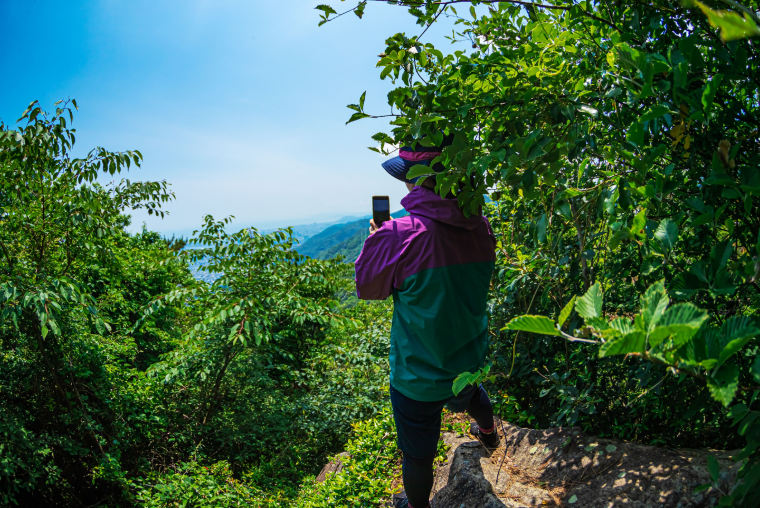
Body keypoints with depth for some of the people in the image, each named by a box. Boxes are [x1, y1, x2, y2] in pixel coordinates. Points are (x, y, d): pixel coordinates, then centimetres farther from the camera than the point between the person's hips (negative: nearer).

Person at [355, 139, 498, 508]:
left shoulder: (400, 235, -31)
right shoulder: (480, 227, -11)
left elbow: (366, 287, -13)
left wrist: (374, 238, 3)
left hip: (419, 378, -6)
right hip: (470, 361, 7)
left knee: (418, 456, 19)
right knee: (470, 394, 40)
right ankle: (488, 433, 71)